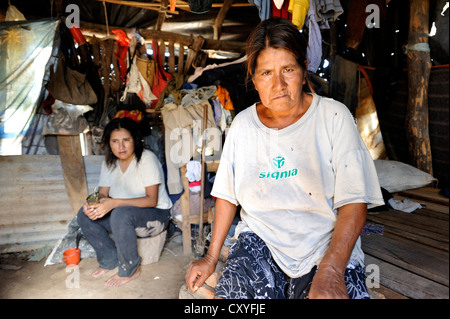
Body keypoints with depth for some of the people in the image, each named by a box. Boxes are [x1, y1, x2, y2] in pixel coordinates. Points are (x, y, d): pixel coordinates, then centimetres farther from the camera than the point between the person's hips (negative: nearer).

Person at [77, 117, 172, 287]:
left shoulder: (147, 159, -19)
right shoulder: (109, 162, 2)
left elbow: (152, 200, -24)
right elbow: (102, 194, 3)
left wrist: (114, 203, -35)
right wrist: (93, 204, -22)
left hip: (156, 215, -7)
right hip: (123, 215, 7)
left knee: (121, 214, -35)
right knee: (84, 215, -9)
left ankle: (130, 270, -14)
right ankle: (110, 260, 4)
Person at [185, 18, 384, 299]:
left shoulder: (334, 116, -5)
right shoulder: (242, 124, 4)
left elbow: (354, 202, -11)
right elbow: (228, 195, 10)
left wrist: (330, 271, -24)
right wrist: (211, 258, 8)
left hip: (328, 247, -1)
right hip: (261, 240, 2)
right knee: (231, 293, -21)